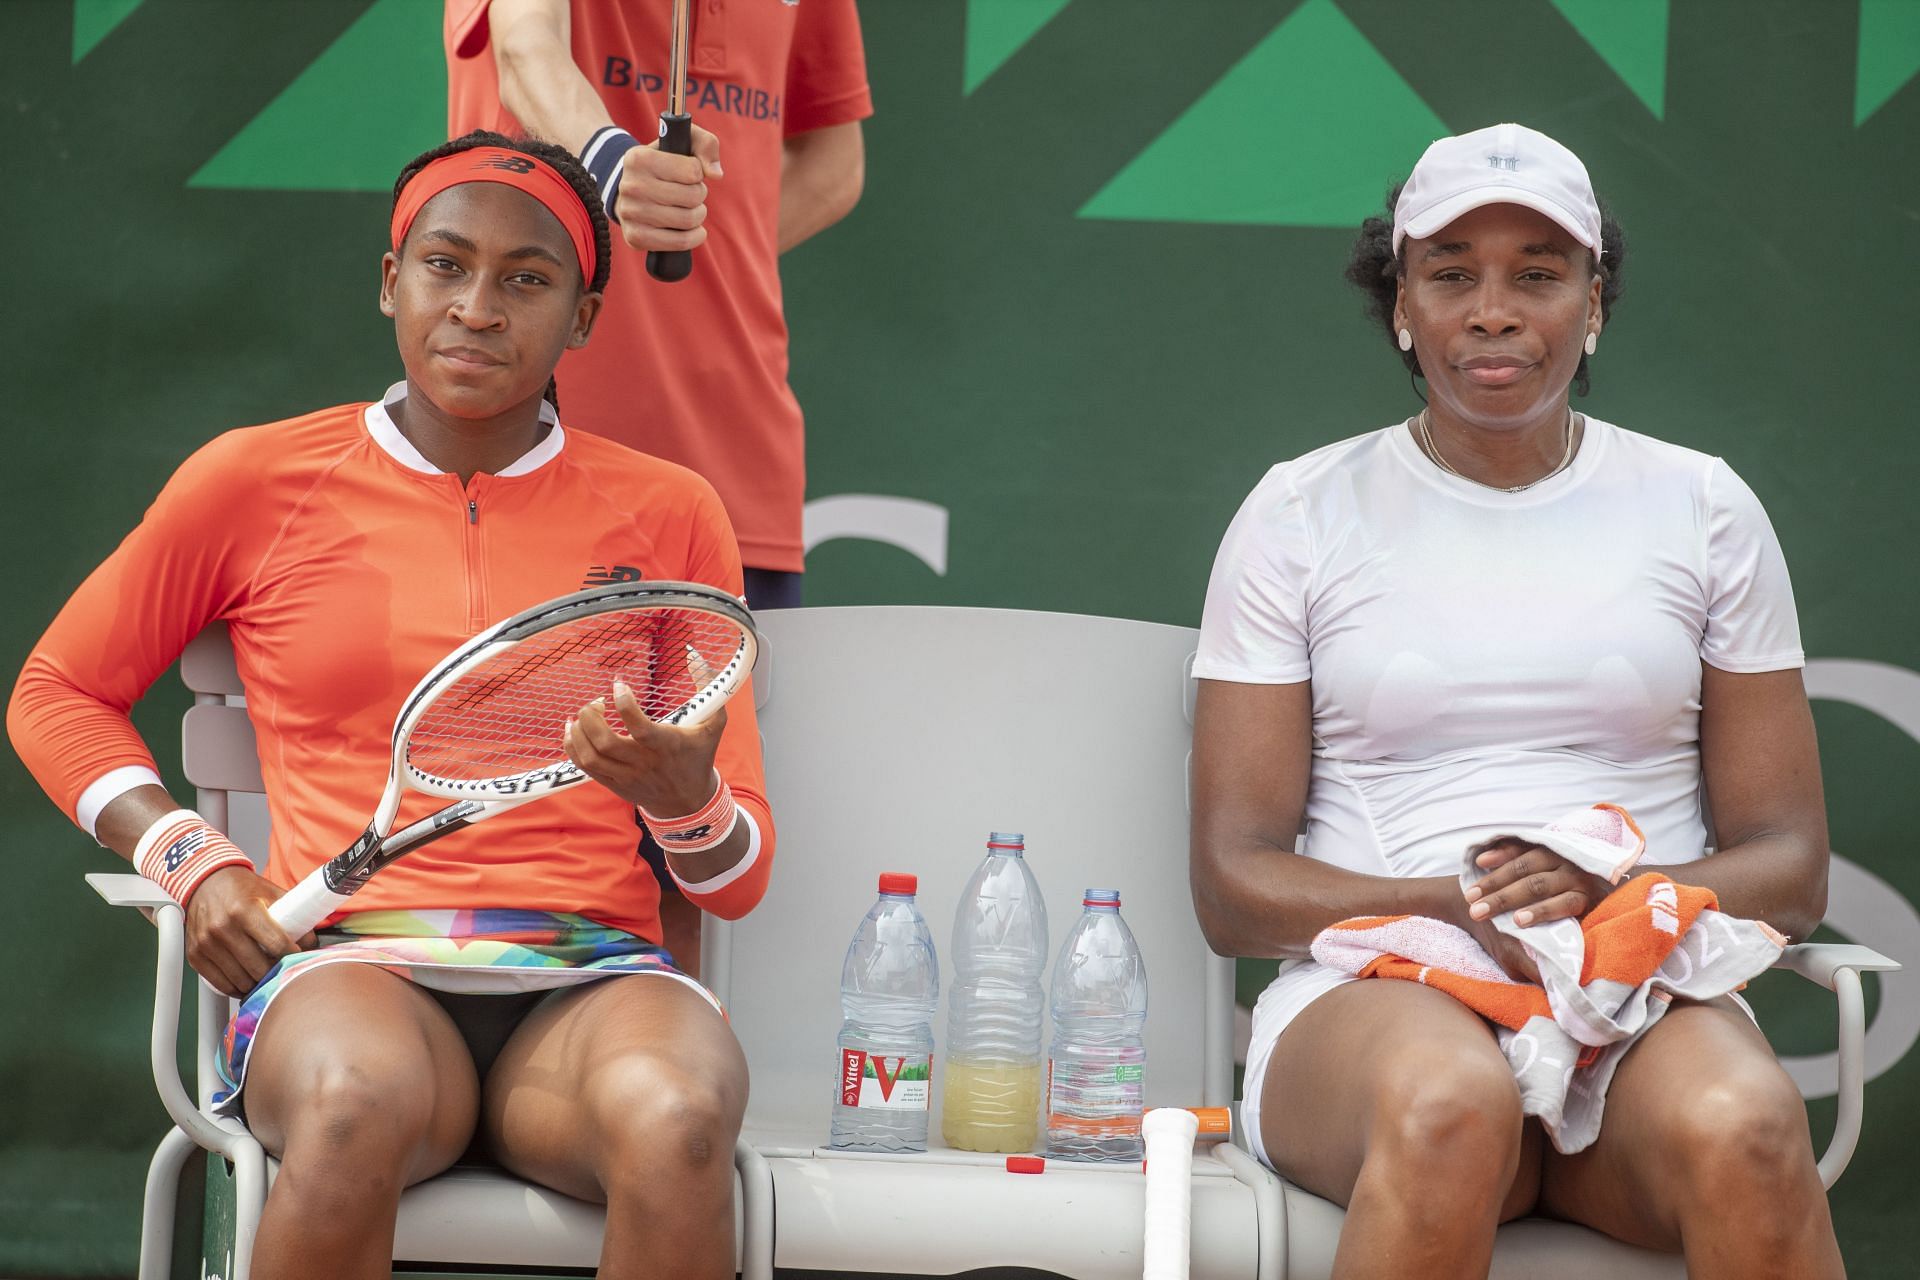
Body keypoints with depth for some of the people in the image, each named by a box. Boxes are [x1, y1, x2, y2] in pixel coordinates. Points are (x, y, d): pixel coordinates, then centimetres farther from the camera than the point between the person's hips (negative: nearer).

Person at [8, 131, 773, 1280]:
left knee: (674, 1125, -37)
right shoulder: (257, 482, 11)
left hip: (592, 980, 0)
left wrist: (686, 801, -10)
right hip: (353, 970, 0)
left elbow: (740, 878, 15)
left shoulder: (668, 513, 13)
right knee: (357, 1108, -38)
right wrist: (192, 859, 6)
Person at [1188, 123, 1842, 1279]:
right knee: (1450, 1101, -38)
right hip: (1373, 996, -1)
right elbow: (1234, 886, 5)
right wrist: (1456, 913, -14)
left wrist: (1613, 903, -11)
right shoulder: (1301, 516, 11)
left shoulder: (1703, 510, 14)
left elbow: (1791, 868, 12)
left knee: (1740, 1127, -36)